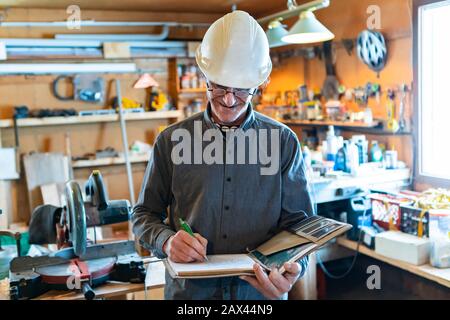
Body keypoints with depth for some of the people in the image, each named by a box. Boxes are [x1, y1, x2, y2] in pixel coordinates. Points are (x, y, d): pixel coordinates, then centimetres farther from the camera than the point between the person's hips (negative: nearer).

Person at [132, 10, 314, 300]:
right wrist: (167, 241, -17)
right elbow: (144, 215, 4)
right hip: (188, 289, 0)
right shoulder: (171, 140, -3)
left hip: (262, 291, 0)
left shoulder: (284, 142, -3)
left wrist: (293, 268, -20)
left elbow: (298, 221, -1)